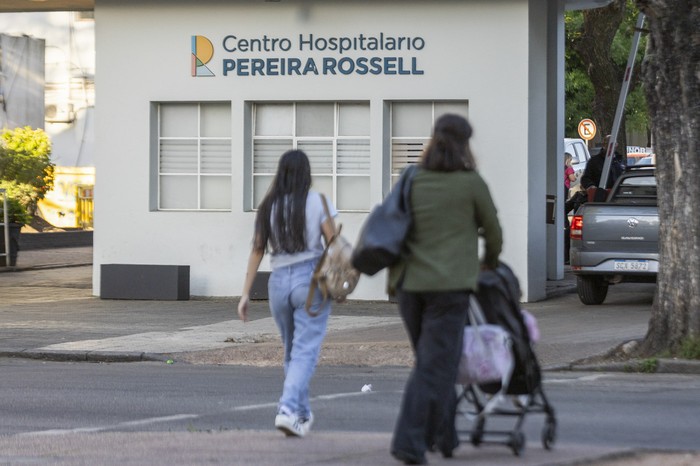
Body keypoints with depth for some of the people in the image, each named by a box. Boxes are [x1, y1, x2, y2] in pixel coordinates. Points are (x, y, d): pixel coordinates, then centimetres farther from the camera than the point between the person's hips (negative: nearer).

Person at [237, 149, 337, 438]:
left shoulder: (268, 207, 6)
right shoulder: (317, 202, -3)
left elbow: (257, 251, 4)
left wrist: (245, 294, 5)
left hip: (279, 282, 4)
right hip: (311, 279, -4)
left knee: (292, 351, 17)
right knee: (305, 351, -6)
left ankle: (302, 413, 22)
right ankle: (289, 409, -22)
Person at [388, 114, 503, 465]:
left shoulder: (412, 181, 7)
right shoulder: (471, 183, -3)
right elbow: (493, 231, 8)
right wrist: (491, 262, 28)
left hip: (409, 282, 5)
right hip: (449, 283, -5)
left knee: (433, 360, 18)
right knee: (435, 365, -3)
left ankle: (443, 435, 24)